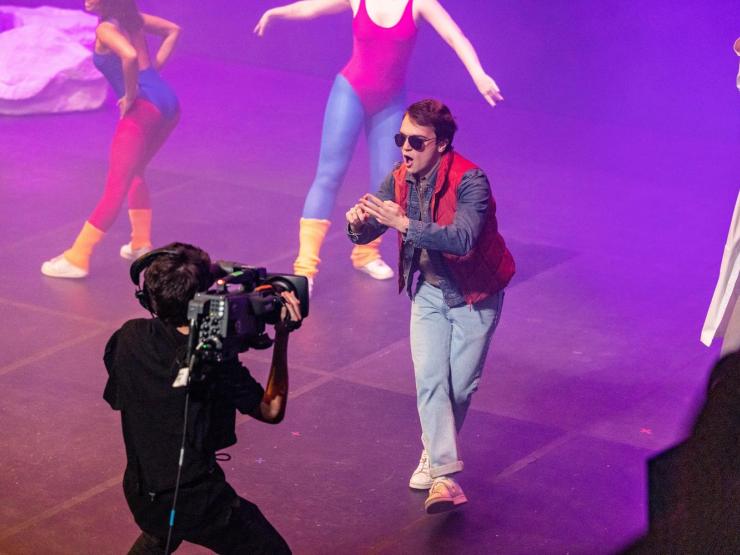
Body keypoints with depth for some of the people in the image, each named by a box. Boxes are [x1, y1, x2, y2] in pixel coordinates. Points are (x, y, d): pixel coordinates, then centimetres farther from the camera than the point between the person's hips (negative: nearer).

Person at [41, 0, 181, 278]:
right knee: (134, 173, 28)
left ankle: (77, 259, -4)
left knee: (115, 188, -7)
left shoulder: (105, 29, -10)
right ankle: (141, 243, 30)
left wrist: (130, 95, -15)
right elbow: (173, 31, 26)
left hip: (143, 109, -8)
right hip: (168, 104, 8)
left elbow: (129, 56, -30)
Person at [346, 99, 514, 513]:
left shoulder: (470, 181, -27)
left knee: (461, 385, 3)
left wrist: (404, 224, -50)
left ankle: (438, 451, 29)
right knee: (429, 379, -9)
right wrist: (359, 222, -31)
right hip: (429, 289, 4)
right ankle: (444, 477, -13)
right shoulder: (400, 179, -8)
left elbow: (463, 238, -41)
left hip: (475, 294, -4)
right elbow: (366, 233, -6)